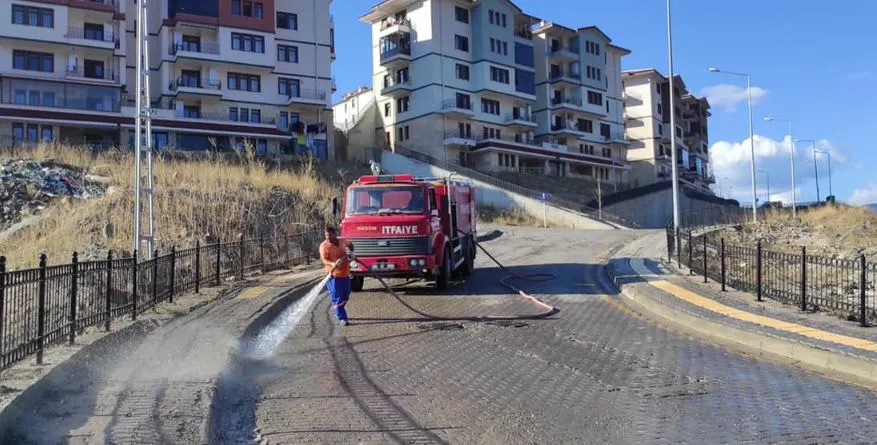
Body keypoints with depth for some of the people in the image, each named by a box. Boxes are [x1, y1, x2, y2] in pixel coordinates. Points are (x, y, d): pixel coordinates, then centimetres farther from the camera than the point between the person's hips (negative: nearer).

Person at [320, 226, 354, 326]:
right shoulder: (324, 246, -10)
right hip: (334, 275, -5)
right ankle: (342, 318, -3)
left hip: (345, 273, 6)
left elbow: (350, 245, 27)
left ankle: (339, 312, 36)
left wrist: (351, 253, 9)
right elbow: (324, 260, -21)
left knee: (345, 296, 15)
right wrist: (333, 264, -40)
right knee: (337, 297, -7)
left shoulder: (341, 241, 5)